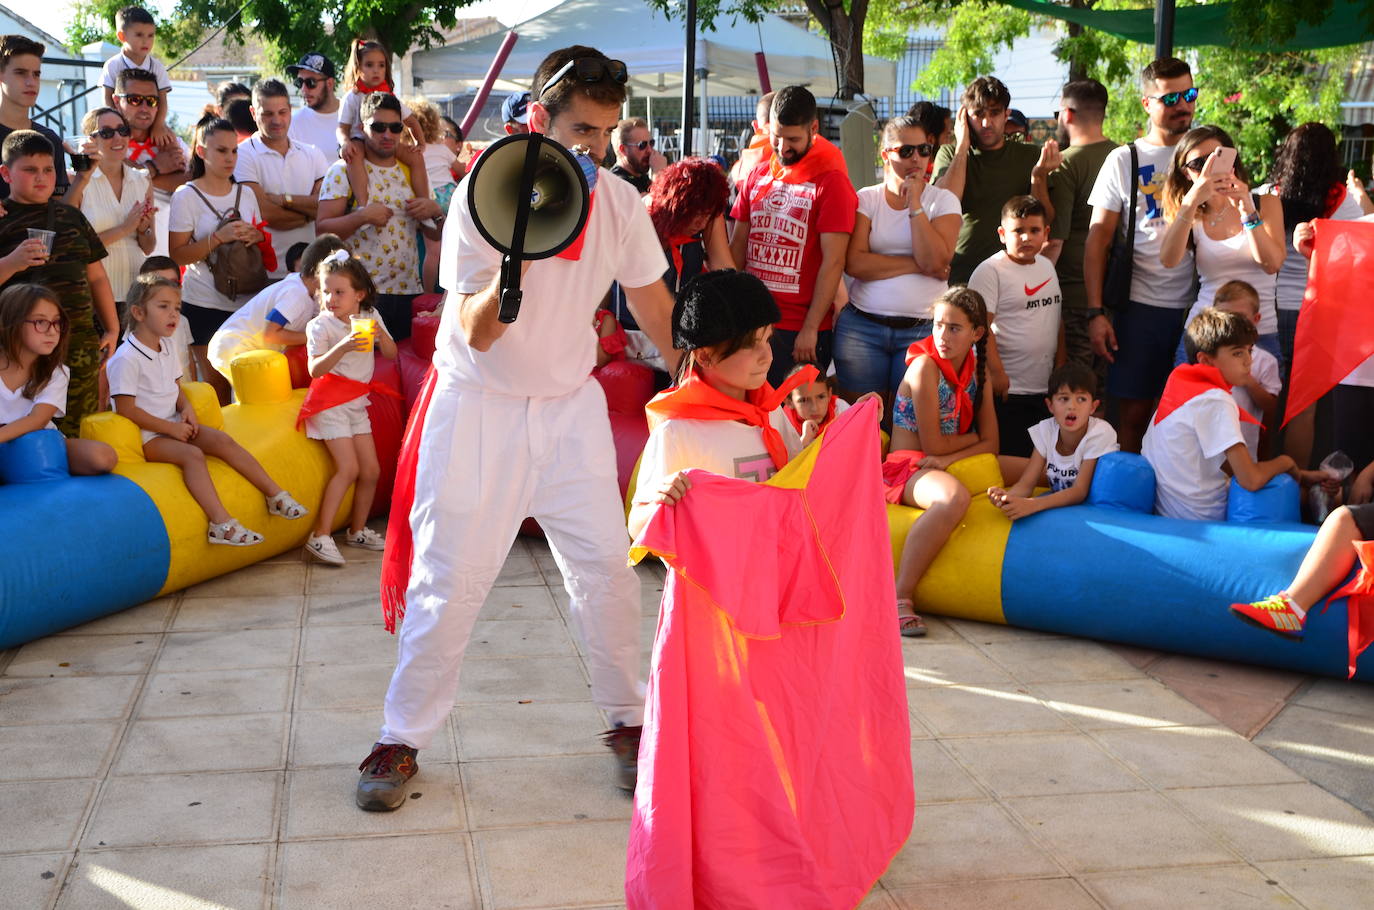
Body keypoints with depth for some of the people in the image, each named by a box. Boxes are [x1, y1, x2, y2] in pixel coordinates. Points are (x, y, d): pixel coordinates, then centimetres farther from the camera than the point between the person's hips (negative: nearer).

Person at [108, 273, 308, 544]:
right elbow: (126, 410, -19)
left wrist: (186, 408, -1)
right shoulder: (126, 358, -17)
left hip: (173, 425, 8)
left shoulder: (165, 348, 12)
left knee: (222, 440, -11)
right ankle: (221, 523, -40)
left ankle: (275, 495, -10)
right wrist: (170, 428, -18)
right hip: (146, 436, -8)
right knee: (192, 454, -32)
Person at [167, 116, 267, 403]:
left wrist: (255, 237, -2)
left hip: (247, 301, 4)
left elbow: (261, 240, 22)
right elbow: (178, 254, -10)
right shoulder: (186, 196, -4)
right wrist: (219, 237, -20)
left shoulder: (246, 194, 11)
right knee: (217, 385, -1)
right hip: (205, 304, -4)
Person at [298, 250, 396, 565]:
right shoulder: (320, 325, -11)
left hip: (357, 402, 6)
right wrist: (343, 347, -34)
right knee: (348, 468, -17)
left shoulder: (369, 317, 4)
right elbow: (315, 370, -20)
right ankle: (320, 535, -14)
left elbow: (391, 354, 4)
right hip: (330, 402, -6)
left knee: (371, 470, 4)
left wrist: (381, 335, -17)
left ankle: (357, 530, 20)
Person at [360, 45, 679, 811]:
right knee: (450, 576, -1)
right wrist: (512, 270, -39)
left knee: (607, 563, 1)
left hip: (572, 403, 3)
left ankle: (628, 720, 20)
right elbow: (476, 332, -21)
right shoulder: (480, 197, -17)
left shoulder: (620, 202, -5)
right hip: (479, 405, -3)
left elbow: (651, 301, 10)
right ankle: (403, 739, 14)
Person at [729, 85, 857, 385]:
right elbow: (738, 245, 14)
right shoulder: (757, 175, 11)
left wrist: (810, 330, -15)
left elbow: (833, 262, -12)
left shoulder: (831, 181, -8)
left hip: (800, 329, -5)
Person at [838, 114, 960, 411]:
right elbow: (854, 263, -10)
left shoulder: (943, 201, 4)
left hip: (921, 328, 0)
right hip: (862, 326, 0)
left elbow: (935, 261, -13)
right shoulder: (866, 199, 4)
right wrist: (917, 265, -11)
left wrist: (914, 205, -10)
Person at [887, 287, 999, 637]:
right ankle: (900, 597, -37)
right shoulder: (925, 366, -11)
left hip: (946, 467, 8)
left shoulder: (977, 369, 9)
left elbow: (990, 444, 2)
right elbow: (933, 444, -14)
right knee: (954, 496, -40)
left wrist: (950, 458, -16)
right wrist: (974, 437, 3)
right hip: (907, 467, -7)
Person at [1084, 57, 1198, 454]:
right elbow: (1098, 239, 3)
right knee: (1133, 413, 1)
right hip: (1140, 306, -1)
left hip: (1199, 304, 1)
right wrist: (1096, 312, -5)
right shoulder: (1124, 161, 5)